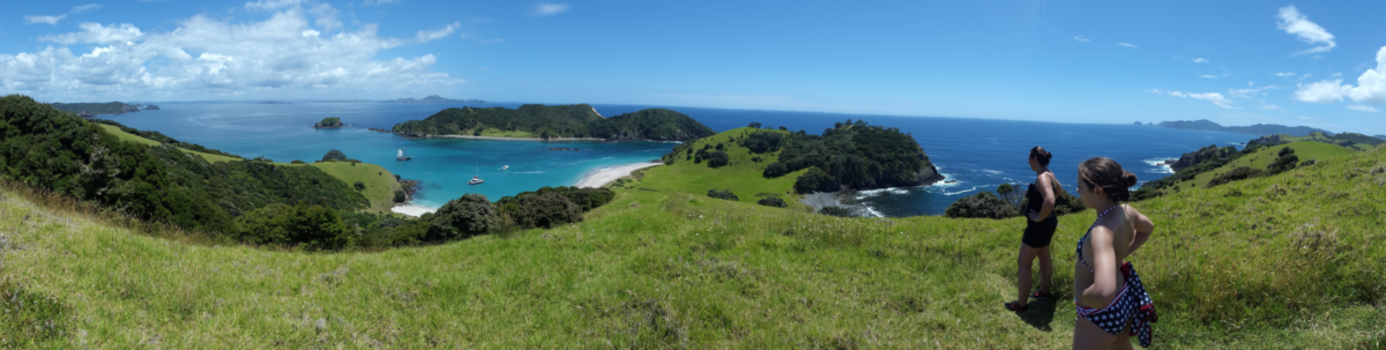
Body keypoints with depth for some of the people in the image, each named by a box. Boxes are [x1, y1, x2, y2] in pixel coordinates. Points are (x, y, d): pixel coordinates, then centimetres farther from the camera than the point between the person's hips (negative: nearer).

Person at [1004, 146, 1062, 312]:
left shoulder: (1042, 177, -27)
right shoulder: (1049, 174, 4)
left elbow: (1050, 201, -42)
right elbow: (1058, 187, 28)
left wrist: (1039, 217, -27)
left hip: (1039, 226, -10)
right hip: (1048, 223, 11)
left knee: (1024, 263, -1)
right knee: (1044, 256, 25)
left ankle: (1021, 304, 7)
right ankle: (1044, 291, 43)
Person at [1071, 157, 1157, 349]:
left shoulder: (1102, 232, -36)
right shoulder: (1126, 211, -10)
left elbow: (1104, 293, -49)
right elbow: (1148, 228, 18)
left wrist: (1081, 296, -28)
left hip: (1101, 314, -8)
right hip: (1123, 301, 8)